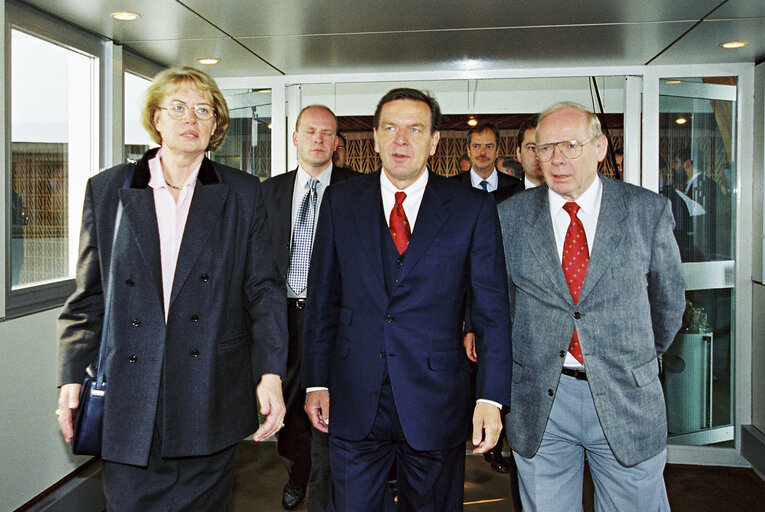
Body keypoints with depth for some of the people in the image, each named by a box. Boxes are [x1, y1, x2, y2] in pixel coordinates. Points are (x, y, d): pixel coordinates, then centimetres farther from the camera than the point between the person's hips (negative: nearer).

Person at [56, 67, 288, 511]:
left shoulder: (244, 194, 4)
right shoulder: (106, 190, 7)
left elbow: (264, 290, 1)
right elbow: (89, 296, 8)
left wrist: (271, 374, -7)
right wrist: (73, 376, 2)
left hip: (211, 401, 0)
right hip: (128, 402, 1)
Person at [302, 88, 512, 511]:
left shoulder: (473, 208, -2)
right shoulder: (341, 200, 3)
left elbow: (492, 308, -3)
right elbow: (322, 297, 5)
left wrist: (491, 398, -8)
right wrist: (316, 381, 4)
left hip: (436, 403, -1)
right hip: (354, 402, 1)